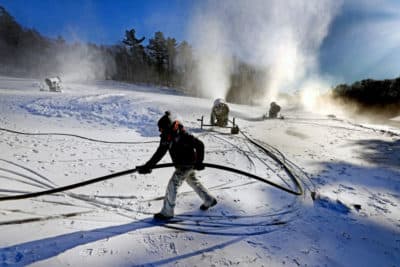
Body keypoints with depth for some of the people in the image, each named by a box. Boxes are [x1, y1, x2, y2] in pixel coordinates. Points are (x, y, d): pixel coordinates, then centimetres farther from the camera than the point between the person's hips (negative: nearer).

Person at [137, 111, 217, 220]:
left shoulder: (181, 135, -28)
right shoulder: (166, 137, -6)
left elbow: (199, 144, -23)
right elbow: (159, 154, -3)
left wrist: (199, 162, -21)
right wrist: (147, 166, -10)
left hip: (187, 165, -9)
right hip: (181, 165, 9)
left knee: (172, 185, -5)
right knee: (194, 182, 22)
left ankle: (167, 212, 9)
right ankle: (209, 200, 40)